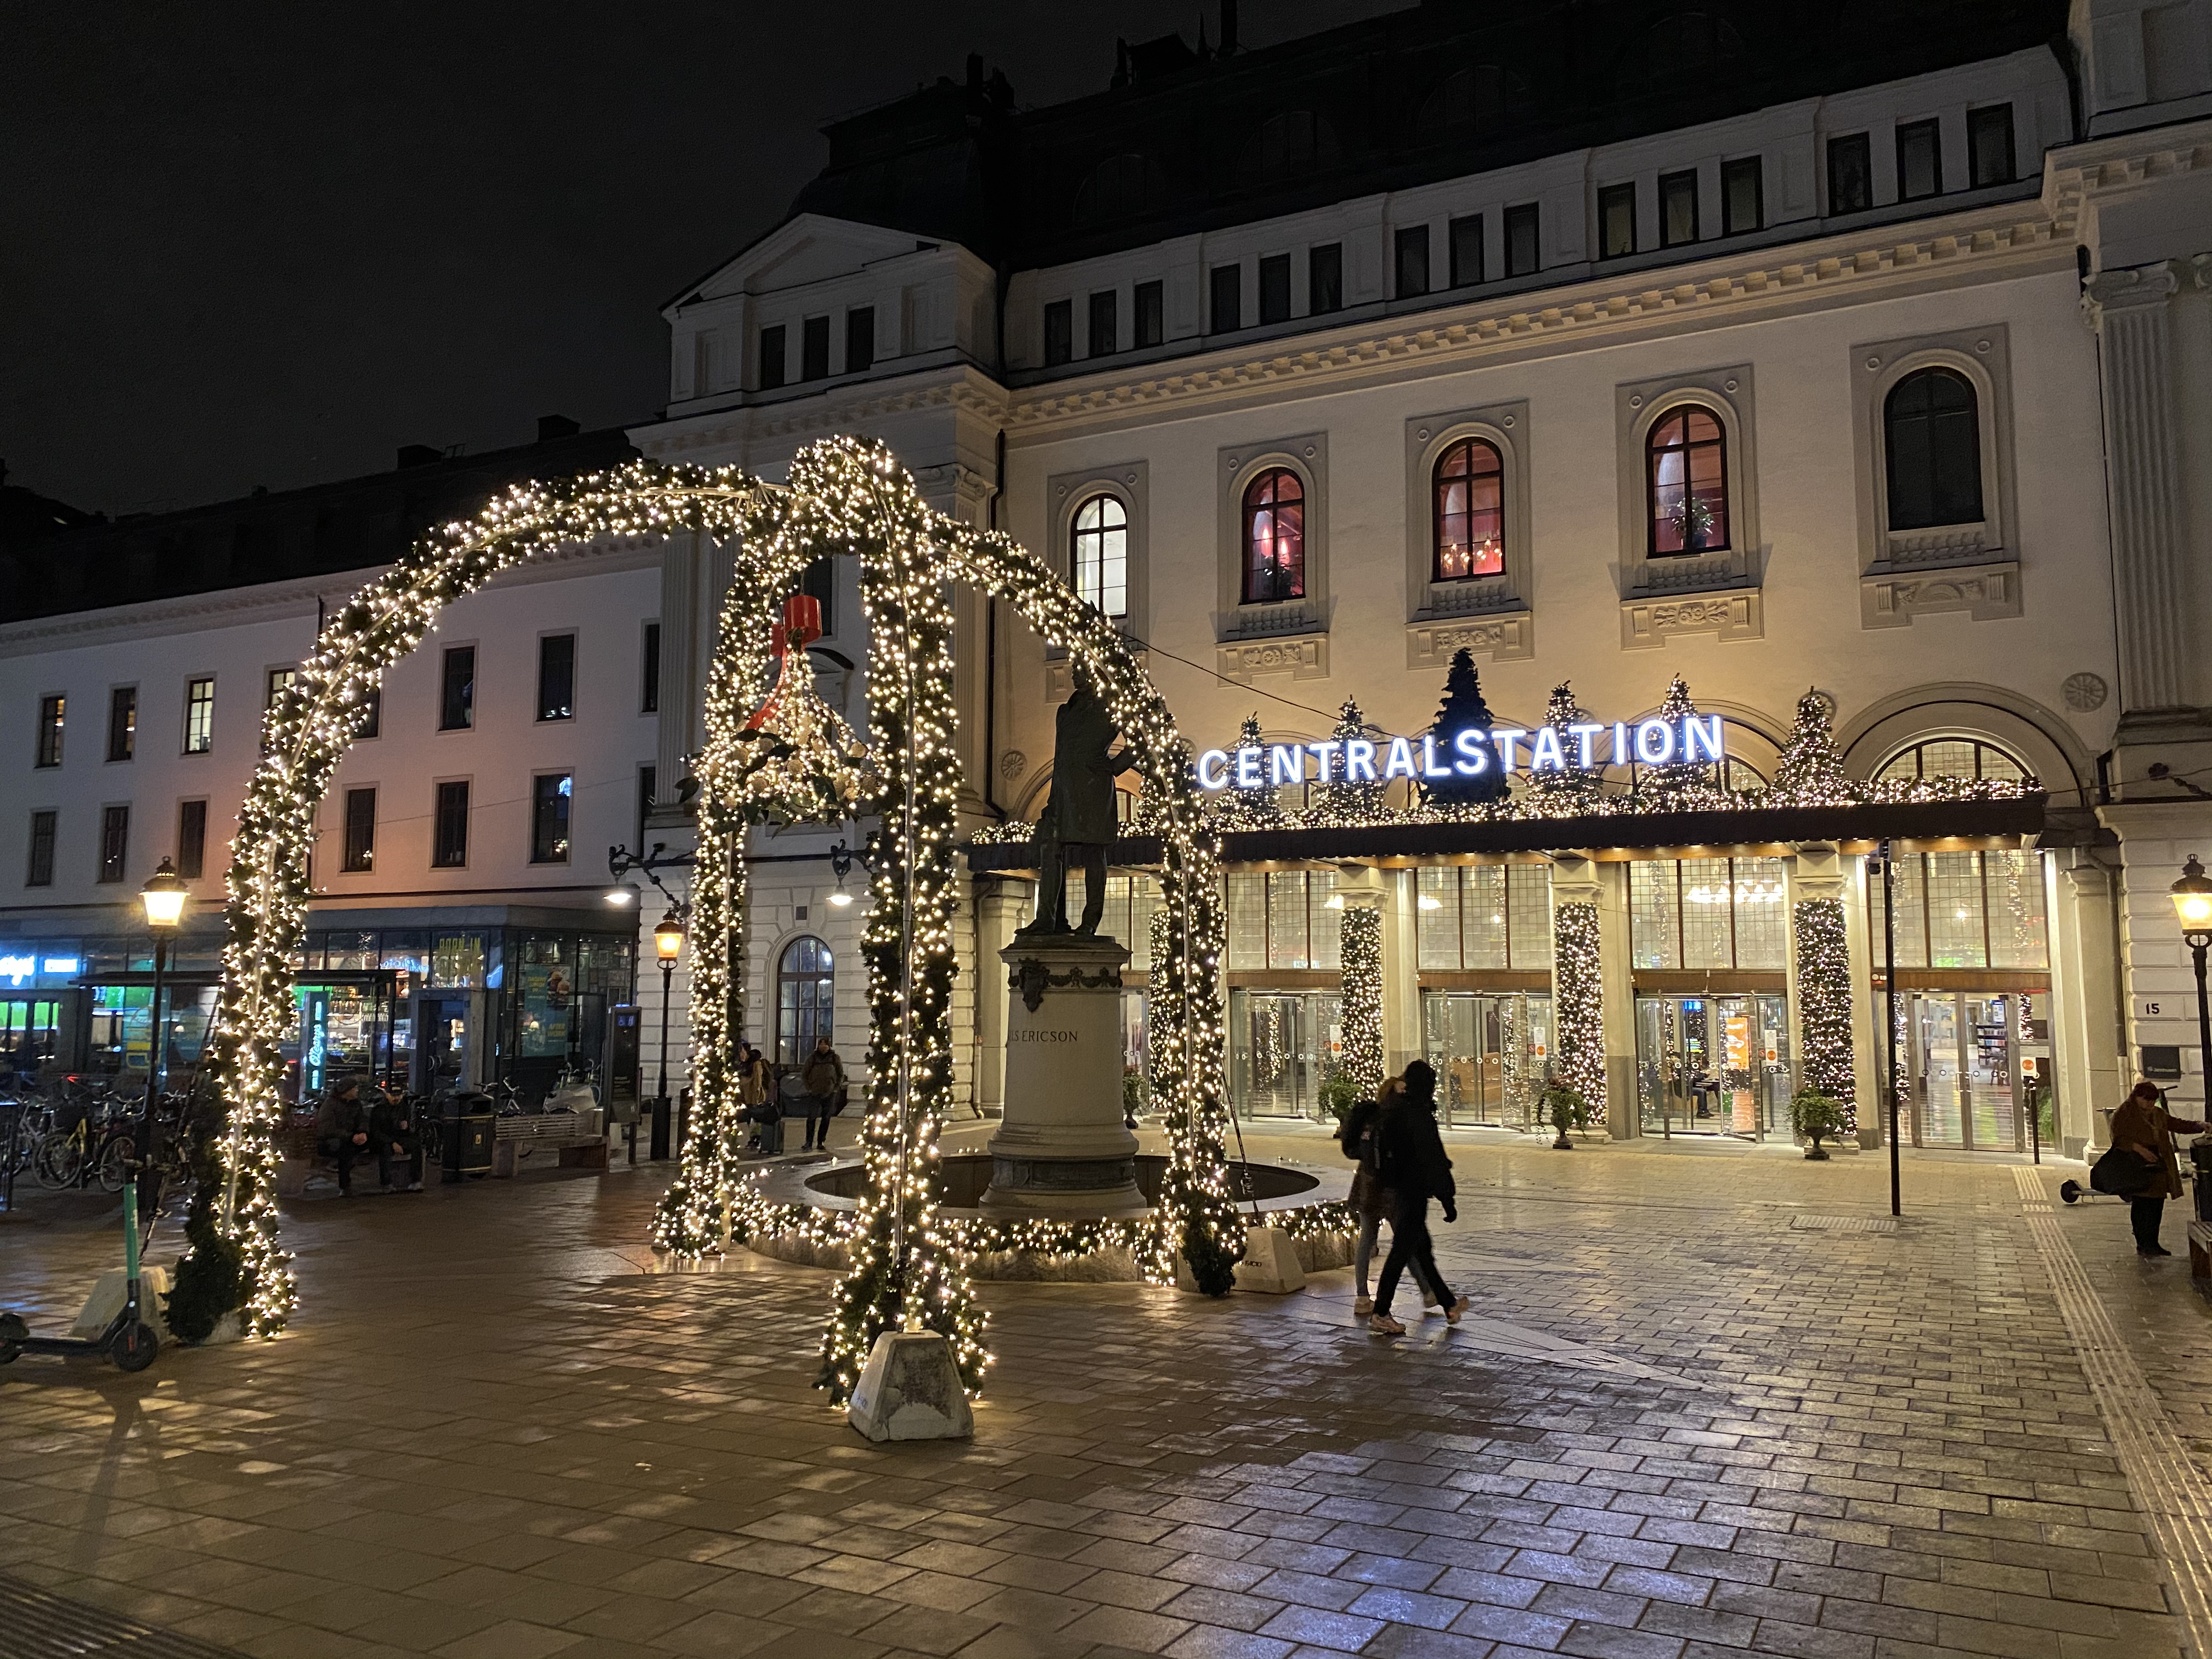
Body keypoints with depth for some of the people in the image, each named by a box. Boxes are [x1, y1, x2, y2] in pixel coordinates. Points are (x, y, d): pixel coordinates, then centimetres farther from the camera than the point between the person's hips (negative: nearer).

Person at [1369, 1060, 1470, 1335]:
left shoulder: (1391, 1111, 9)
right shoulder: (1419, 1114, -19)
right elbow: (1432, 1160, -20)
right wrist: (1448, 1201, -15)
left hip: (1395, 1191, 9)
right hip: (1413, 1195, -9)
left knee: (1422, 1250, 18)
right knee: (1401, 1252, -2)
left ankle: (1449, 1305, 31)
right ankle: (1380, 1314, 2)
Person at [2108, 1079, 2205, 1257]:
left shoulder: (2158, 1114, 18)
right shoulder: (2124, 1114, -4)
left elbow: (2178, 1124, 18)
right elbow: (2118, 1138, -11)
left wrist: (2200, 1126, 1)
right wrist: (2139, 1148, -25)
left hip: (2159, 1167, 7)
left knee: (2157, 1206, 8)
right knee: (2142, 1206, -7)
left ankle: (2153, 1244, 16)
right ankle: (2143, 1244, -2)